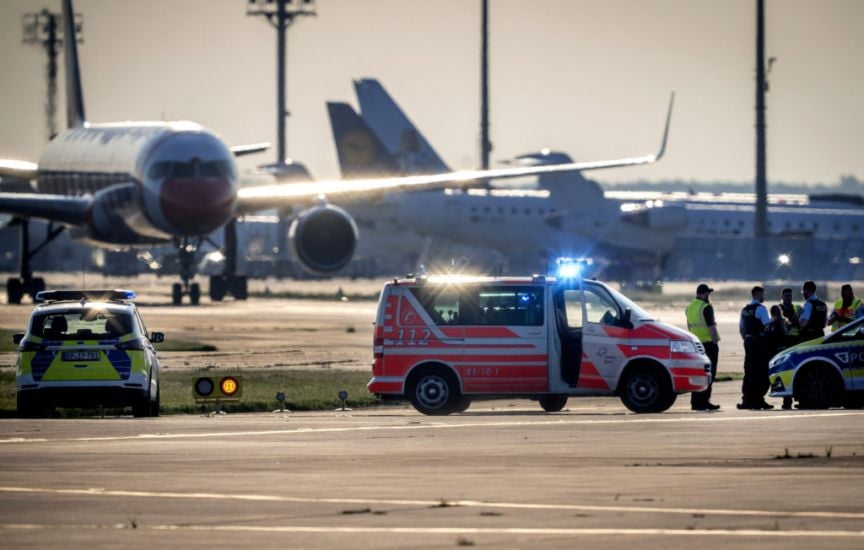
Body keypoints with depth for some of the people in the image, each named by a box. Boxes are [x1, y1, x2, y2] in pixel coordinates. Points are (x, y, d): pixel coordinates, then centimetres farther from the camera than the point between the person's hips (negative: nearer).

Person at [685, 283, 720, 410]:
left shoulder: (689, 308, 12)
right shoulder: (706, 307, -13)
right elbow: (711, 327, -17)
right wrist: (715, 342, -13)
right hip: (709, 343, -8)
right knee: (709, 374, -4)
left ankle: (695, 401, 12)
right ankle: (703, 401, -8)